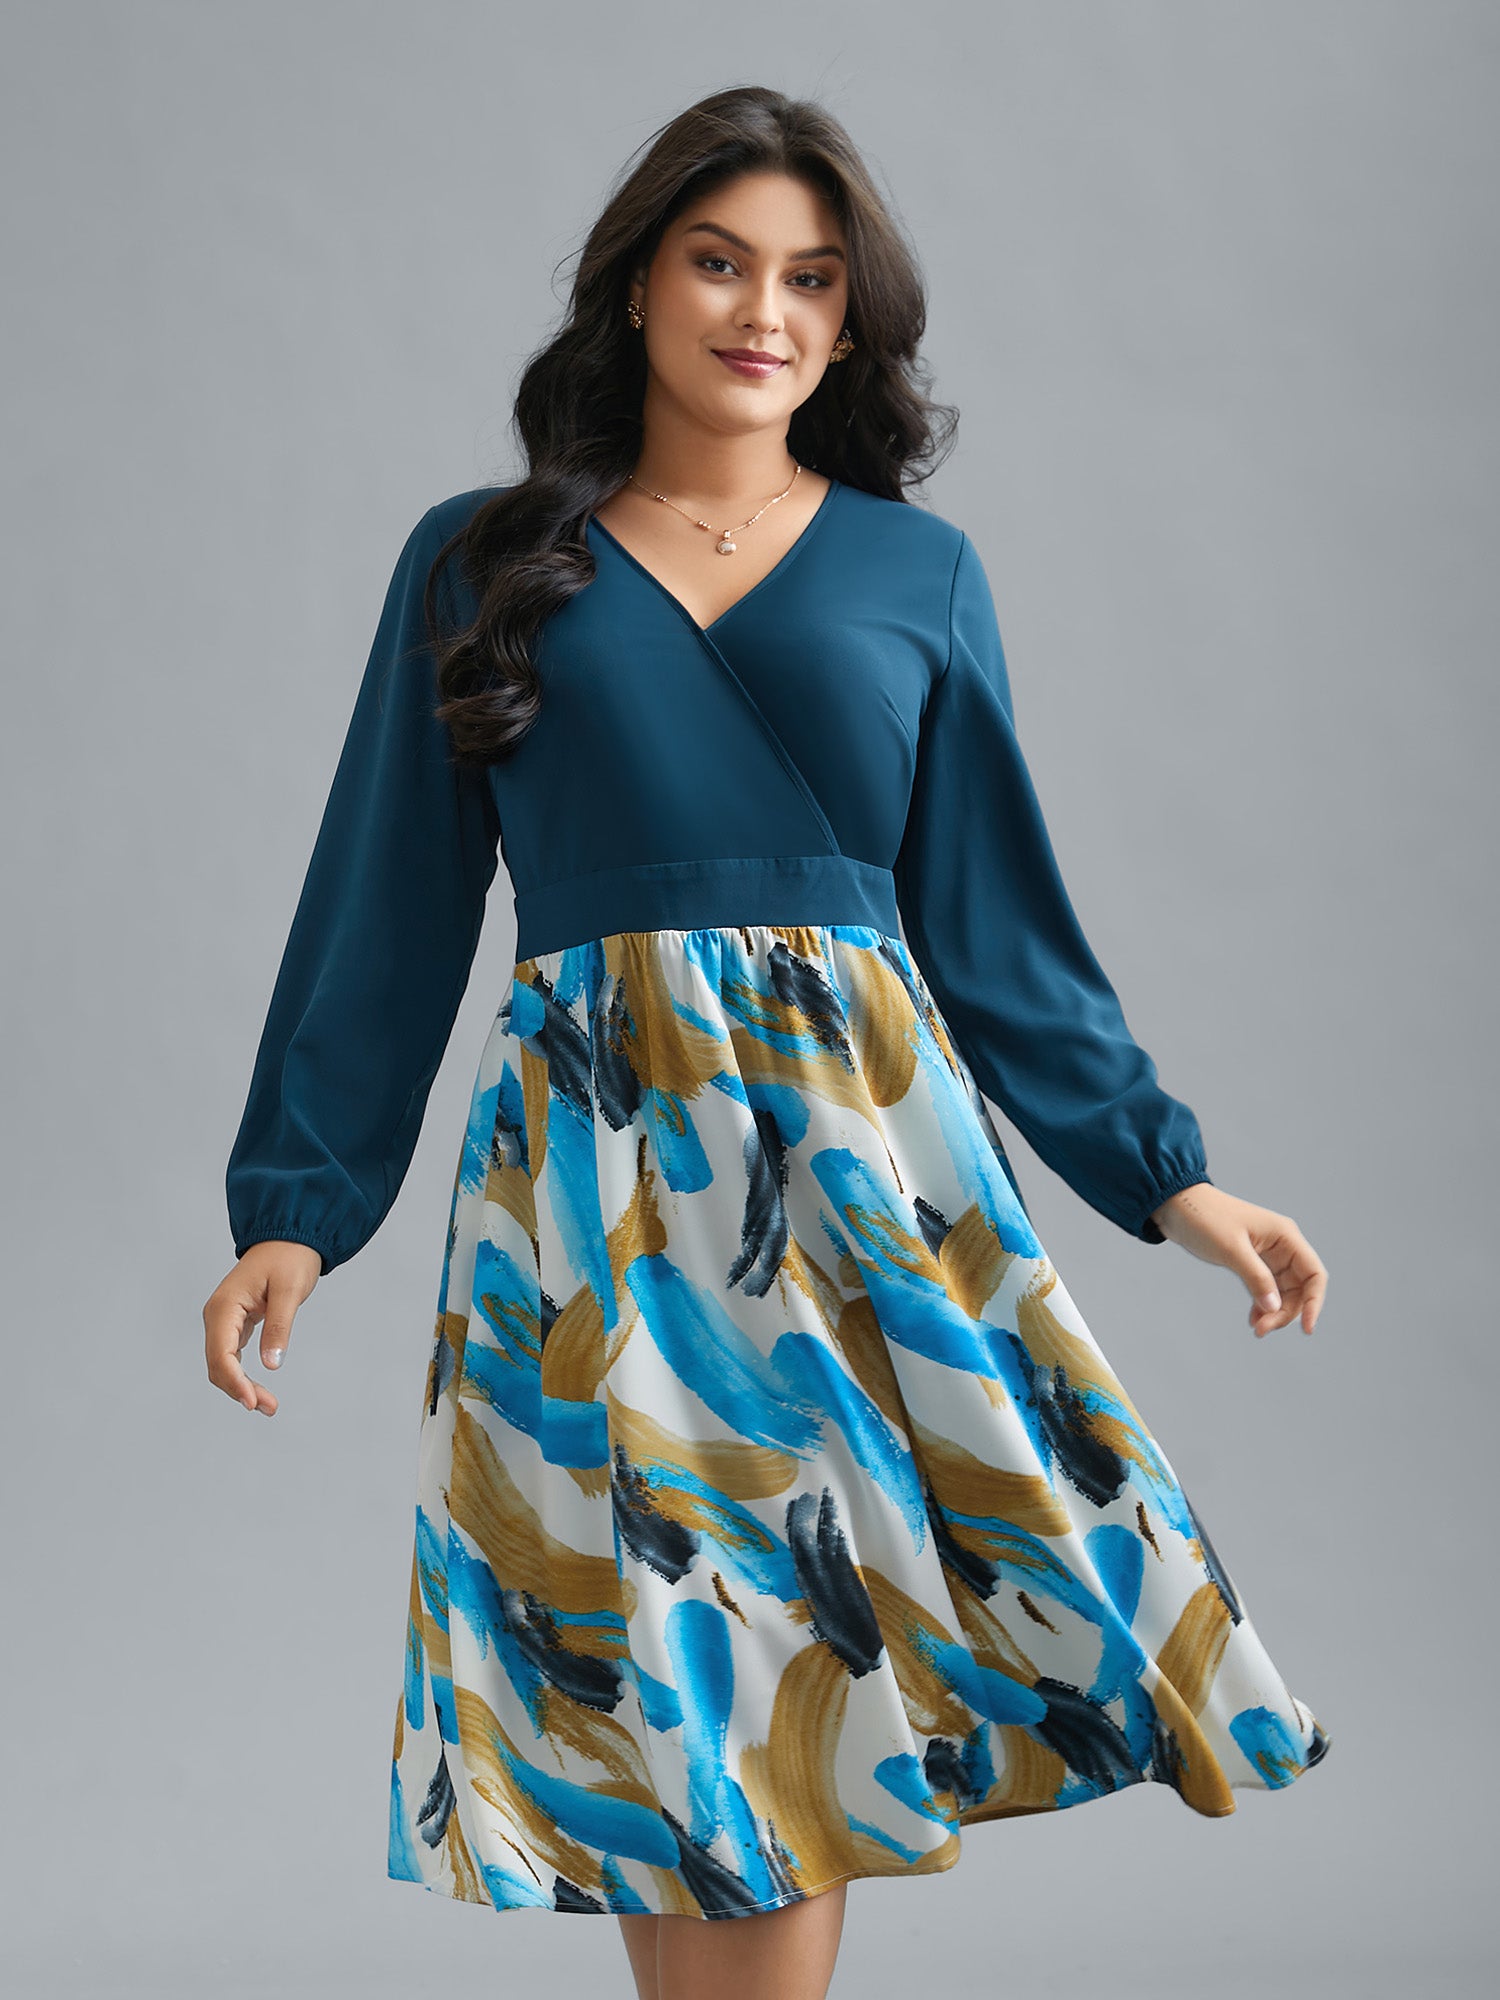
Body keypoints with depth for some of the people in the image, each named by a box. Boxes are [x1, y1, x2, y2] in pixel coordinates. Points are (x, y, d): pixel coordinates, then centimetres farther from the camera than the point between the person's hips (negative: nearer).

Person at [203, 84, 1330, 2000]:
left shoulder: (919, 575, 11)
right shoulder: (479, 563, 10)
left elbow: (996, 922, 12)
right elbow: (388, 909, 9)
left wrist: (1167, 1177, 6)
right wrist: (294, 1207, 2)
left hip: (865, 1134, 1)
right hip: (593, 1153, 0)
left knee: (791, 1654, -4)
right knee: (653, 1691, -1)